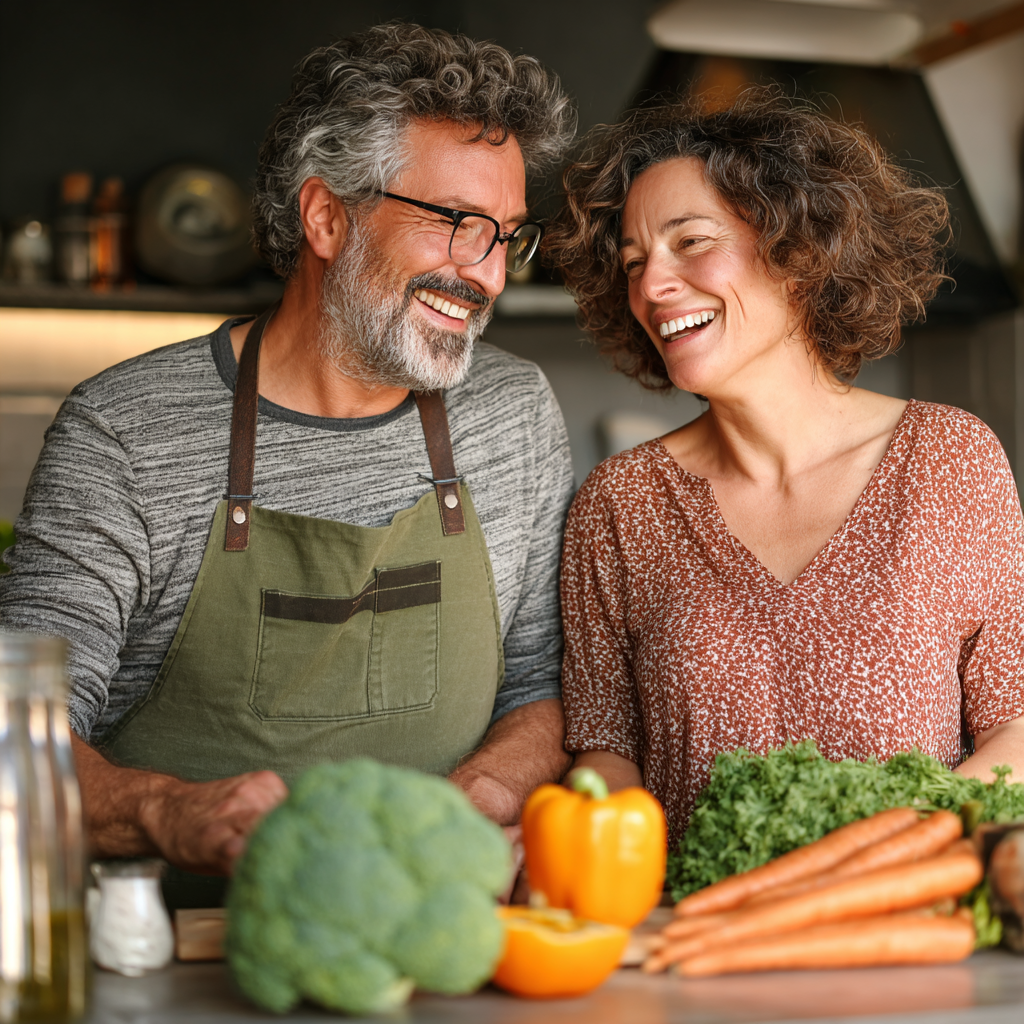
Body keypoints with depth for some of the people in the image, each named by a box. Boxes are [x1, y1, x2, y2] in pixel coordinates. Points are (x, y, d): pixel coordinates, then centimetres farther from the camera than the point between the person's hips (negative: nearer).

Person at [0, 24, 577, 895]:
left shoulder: (515, 410, 8)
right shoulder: (122, 429, -5)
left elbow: (549, 684, 11)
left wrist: (469, 799, -10)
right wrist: (167, 811, -30)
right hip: (184, 933, -2)